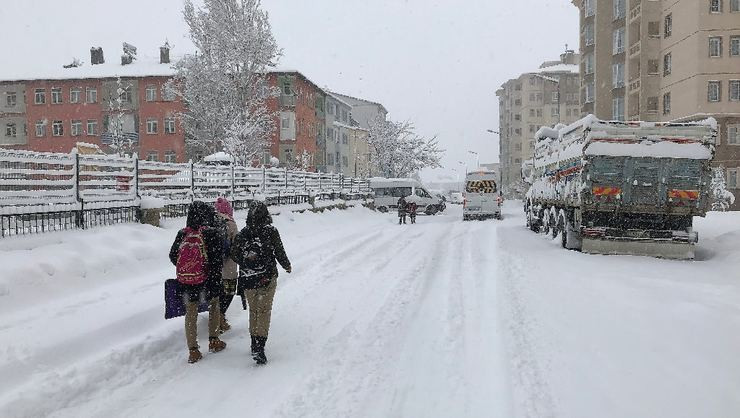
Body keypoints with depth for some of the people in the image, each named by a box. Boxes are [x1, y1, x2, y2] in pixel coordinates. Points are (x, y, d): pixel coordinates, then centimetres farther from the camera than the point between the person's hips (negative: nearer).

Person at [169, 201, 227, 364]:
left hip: (185, 281, 2)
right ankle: (214, 341, 28)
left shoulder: (182, 234, -2)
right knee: (214, 305, 22)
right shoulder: (212, 234, -13)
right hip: (207, 279, -2)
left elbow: (172, 256, 6)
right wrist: (215, 282, -10)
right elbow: (217, 261, -16)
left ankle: (193, 350, 13)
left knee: (190, 313, 10)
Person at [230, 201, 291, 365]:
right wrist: (286, 266, 13)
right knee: (264, 310, 2)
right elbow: (279, 253, -6)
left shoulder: (242, 234, -1)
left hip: (247, 279, 3)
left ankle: (254, 344, 25)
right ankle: (259, 347, -8)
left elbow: (234, 255, 2)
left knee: (253, 310, 17)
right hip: (267, 278, -3)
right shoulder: (271, 231, -9)